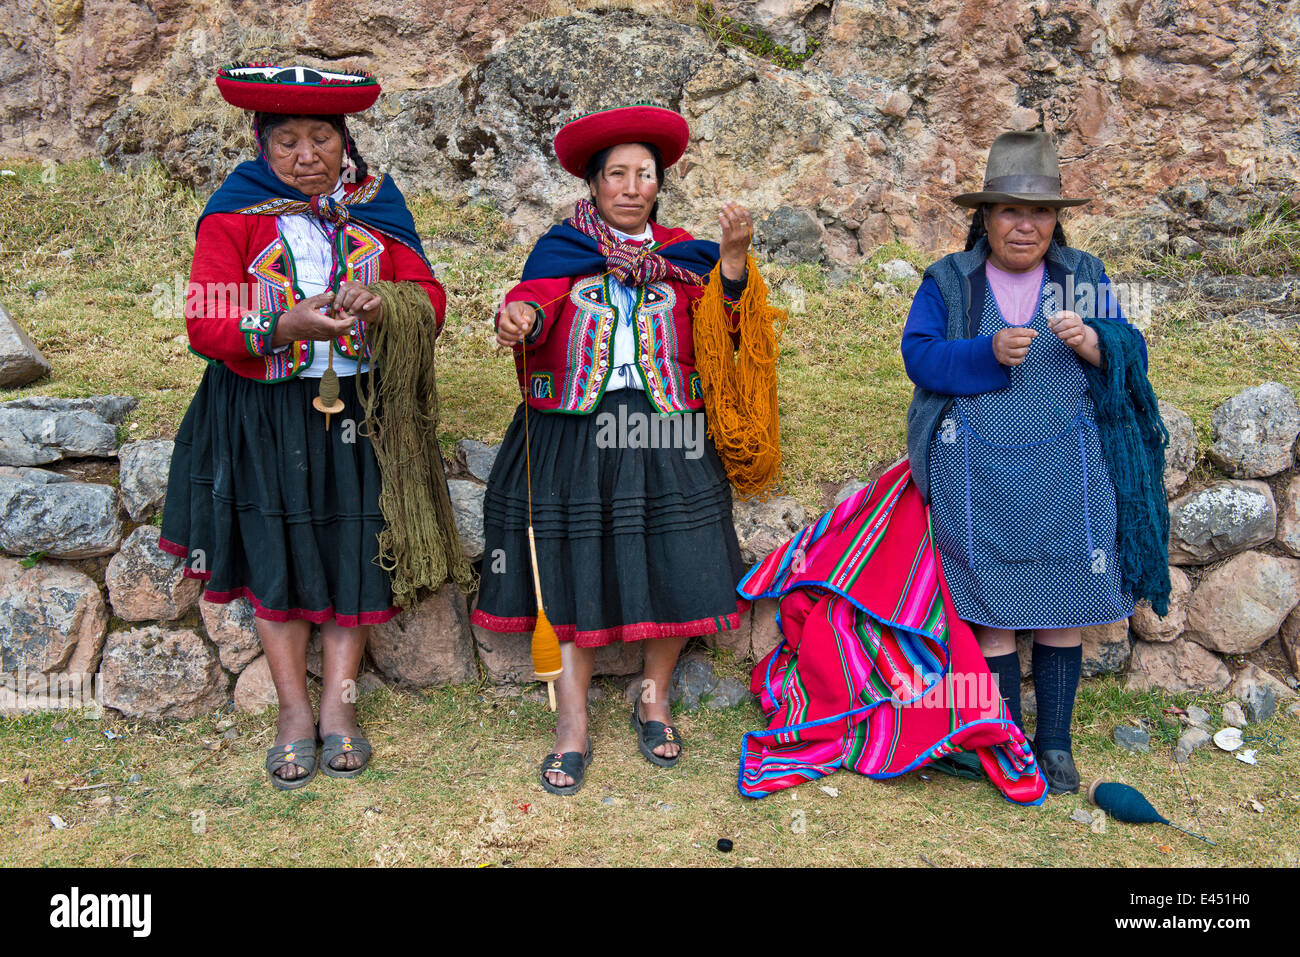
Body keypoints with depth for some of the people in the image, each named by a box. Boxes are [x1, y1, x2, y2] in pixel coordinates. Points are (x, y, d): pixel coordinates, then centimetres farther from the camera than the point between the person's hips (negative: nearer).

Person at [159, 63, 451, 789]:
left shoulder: (376, 206, 6)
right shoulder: (234, 216, -2)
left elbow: (428, 293, 1)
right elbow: (205, 322, -11)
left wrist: (383, 308, -22)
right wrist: (286, 327, -28)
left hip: (357, 408, 2)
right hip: (265, 415, -1)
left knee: (354, 552, 2)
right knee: (277, 559, 3)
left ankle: (338, 705, 15)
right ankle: (295, 713, 16)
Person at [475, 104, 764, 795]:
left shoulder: (681, 254, 14)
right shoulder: (562, 247, 10)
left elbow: (720, 319, -1)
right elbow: (536, 299, -8)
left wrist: (734, 256, -17)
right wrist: (520, 318, -31)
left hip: (664, 438, 2)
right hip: (573, 432, -1)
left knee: (676, 571, 0)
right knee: (572, 573, -2)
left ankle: (653, 701, 23)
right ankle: (572, 727, 11)